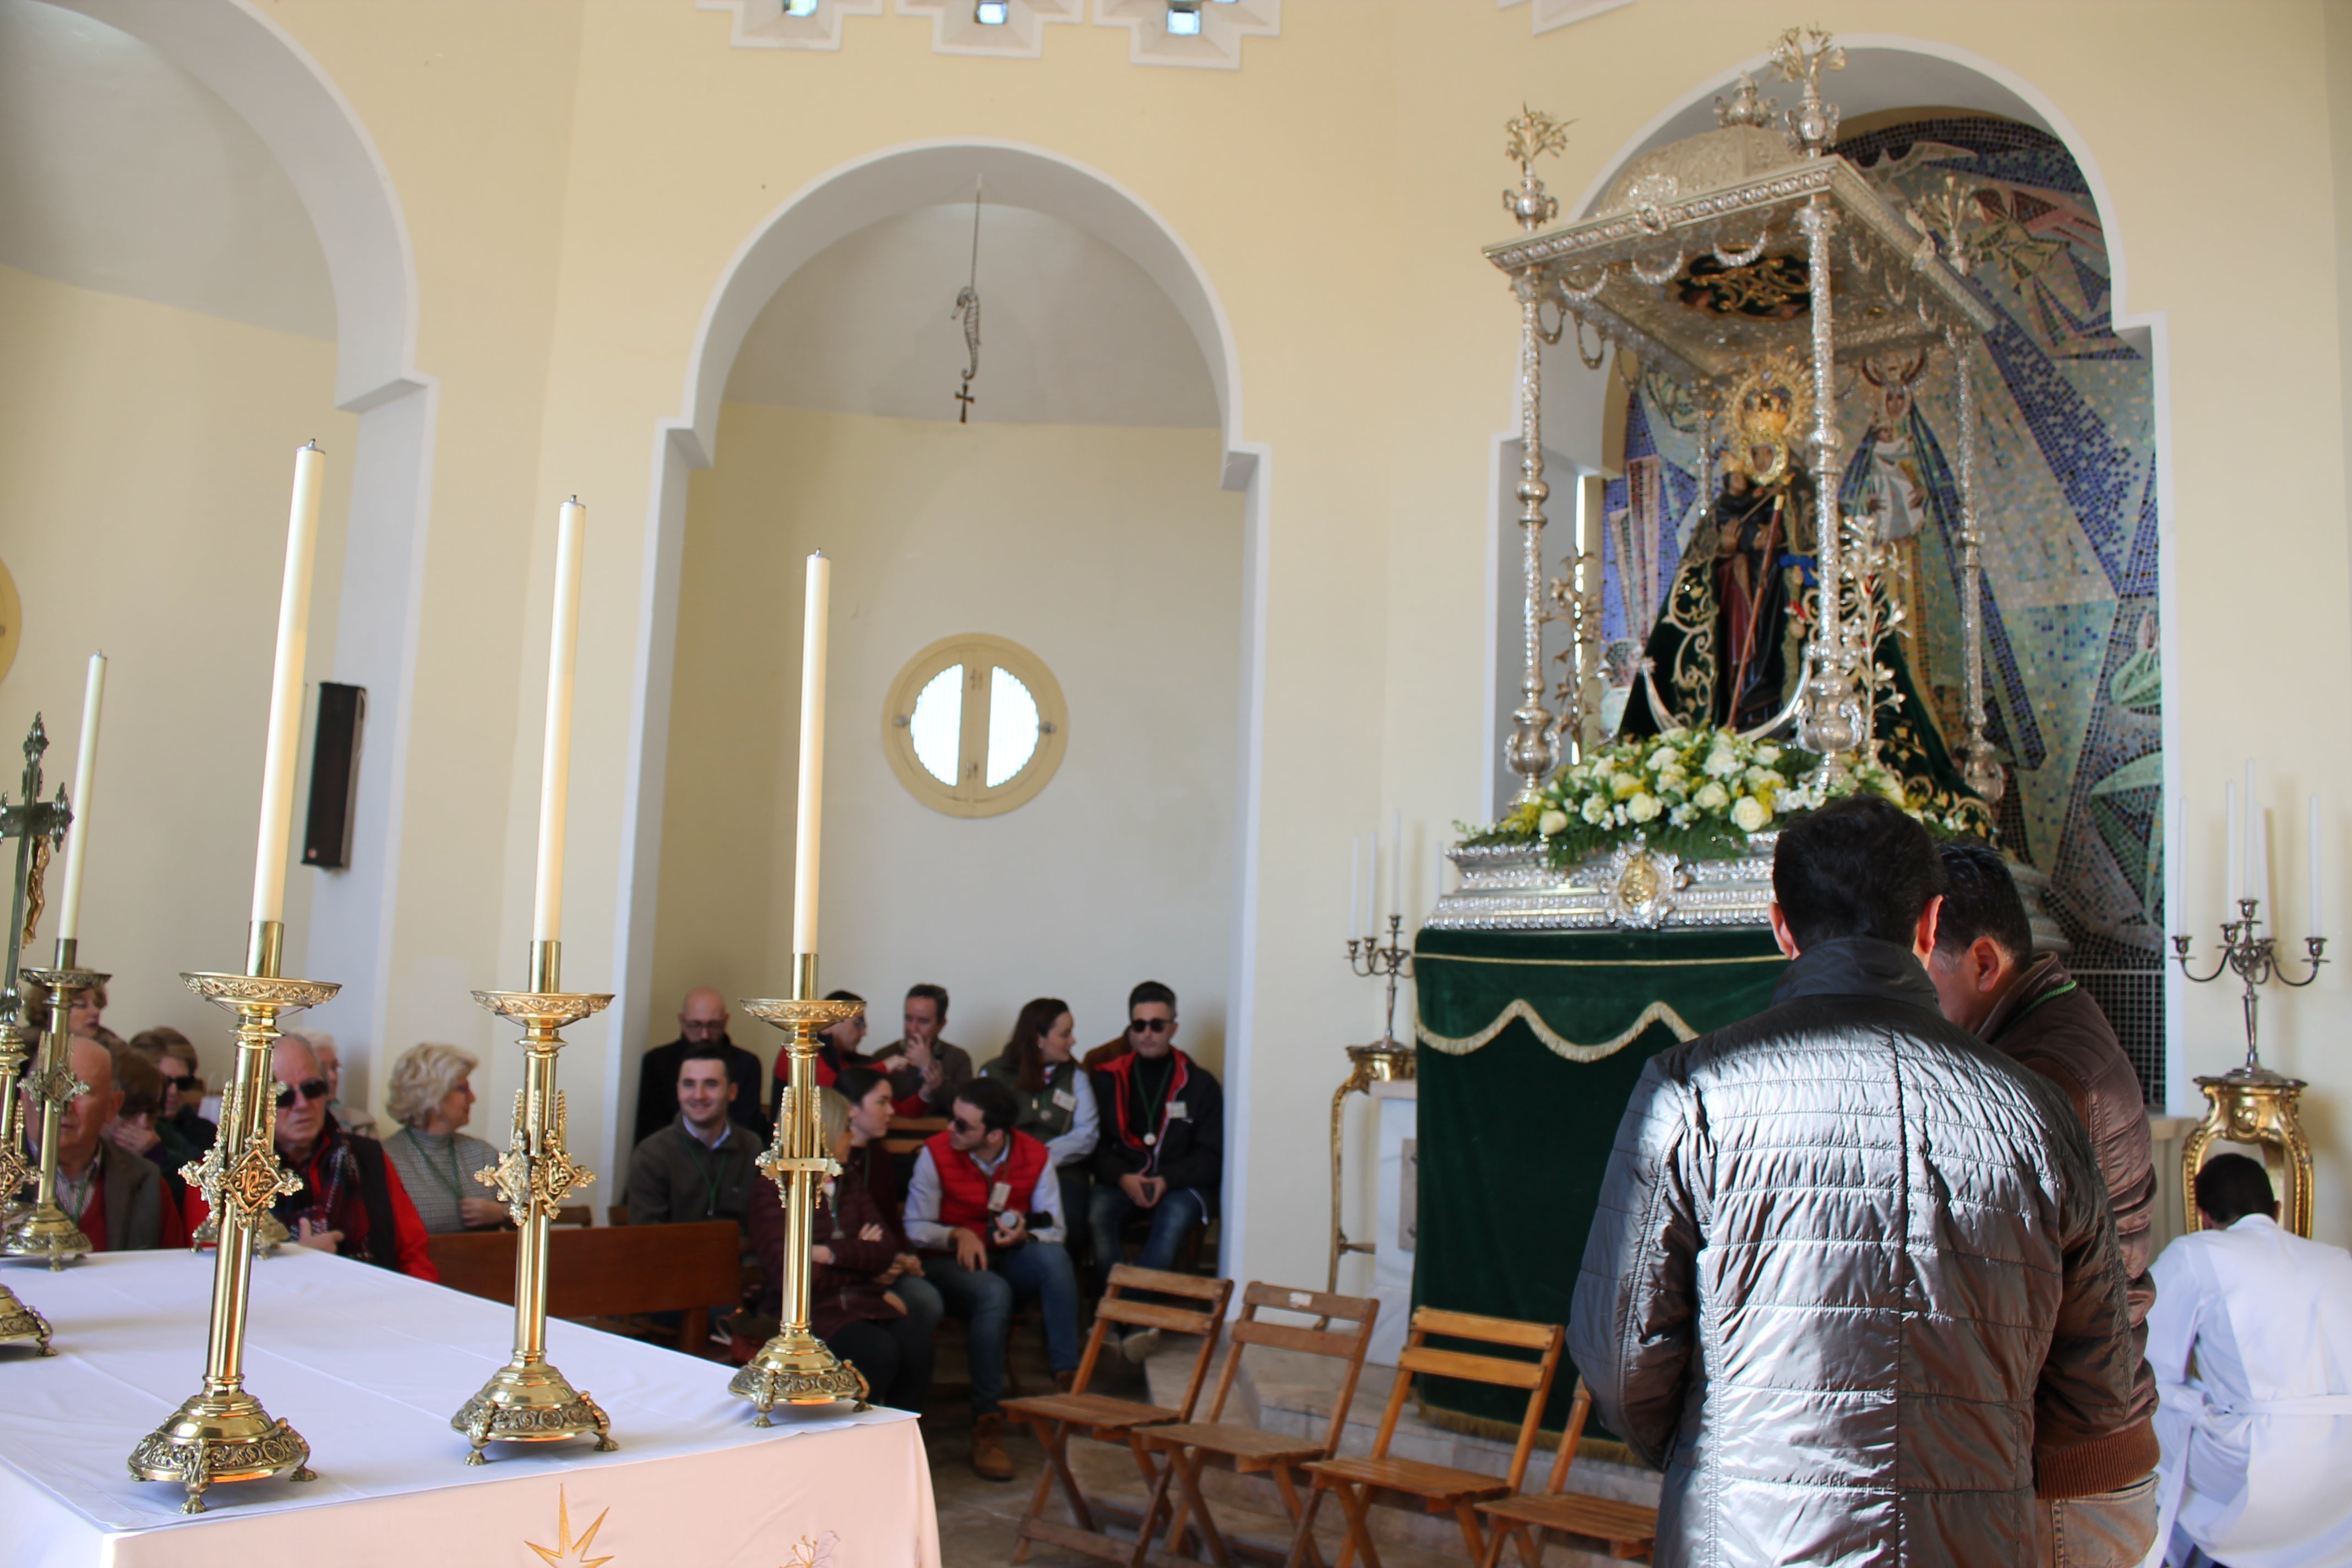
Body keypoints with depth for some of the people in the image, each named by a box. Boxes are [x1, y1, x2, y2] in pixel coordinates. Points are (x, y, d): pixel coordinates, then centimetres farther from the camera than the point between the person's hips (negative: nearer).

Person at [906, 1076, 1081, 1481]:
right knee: (994, 1294, -37)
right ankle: (987, 1424, -31)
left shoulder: (1034, 1156, -4)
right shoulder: (936, 1153, -9)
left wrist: (1024, 1235, -23)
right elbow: (916, 1228, -7)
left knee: (1054, 1256, -31)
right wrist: (958, 1235, -25)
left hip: (1012, 1260, 3)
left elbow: (1055, 1229, -2)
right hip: (950, 1264, -2)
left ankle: (1067, 1380, -28)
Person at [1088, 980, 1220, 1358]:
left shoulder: (1200, 1083, 6)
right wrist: (1123, 1178, -14)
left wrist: (1167, 1181, -13)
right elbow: (1096, 1145, 7)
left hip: (1180, 1185, -1)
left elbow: (1212, 1156, 3)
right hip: (1120, 1181, 1)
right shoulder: (1109, 1079, 10)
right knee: (1098, 1215, -31)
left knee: (1174, 1217, -35)